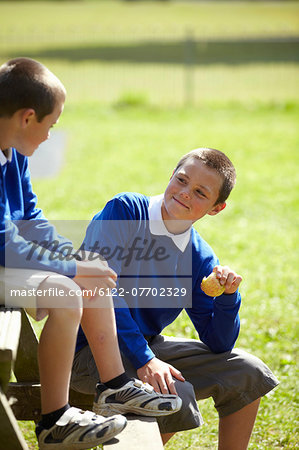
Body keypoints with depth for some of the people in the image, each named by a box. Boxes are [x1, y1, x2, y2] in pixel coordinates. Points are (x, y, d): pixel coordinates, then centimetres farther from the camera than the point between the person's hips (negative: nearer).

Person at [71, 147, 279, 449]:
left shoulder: (200, 258, 3)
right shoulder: (124, 210, -13)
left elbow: (218, 344, 3)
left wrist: (228, 296, -17)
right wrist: (143, 360, -30)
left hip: (148, 345, 7)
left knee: (247, 373, 3)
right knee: (176, 394, -30)